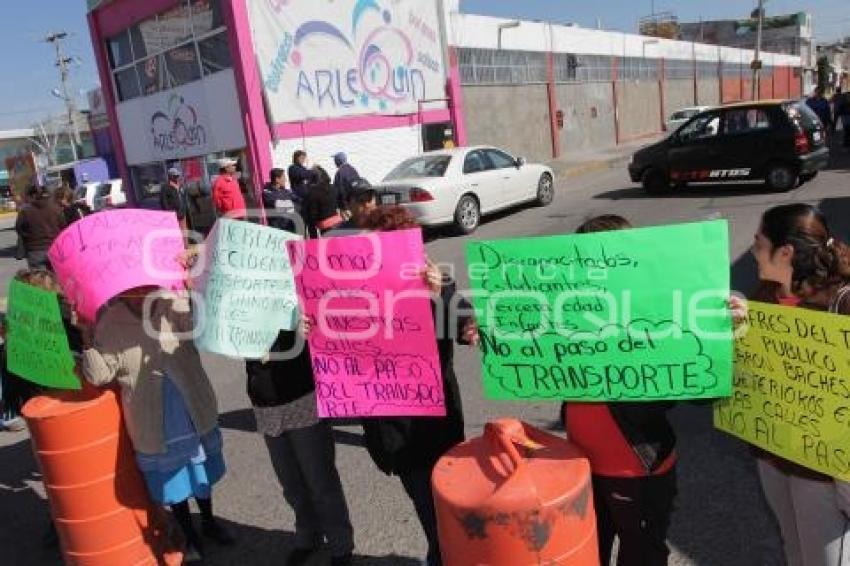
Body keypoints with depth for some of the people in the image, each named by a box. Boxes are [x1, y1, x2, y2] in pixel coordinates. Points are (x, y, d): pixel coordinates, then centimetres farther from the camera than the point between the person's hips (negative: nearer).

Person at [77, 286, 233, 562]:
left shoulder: (175, 304, -12)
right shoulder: (110, 324, -11)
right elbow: (99, 375, -11)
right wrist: (87, 338, -22)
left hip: (196, 413, 1)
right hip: (153, 425, 0)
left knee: (201, 470, 23)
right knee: (171, 479, 17)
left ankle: (208, 521, 49)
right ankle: (189, 535, 41)